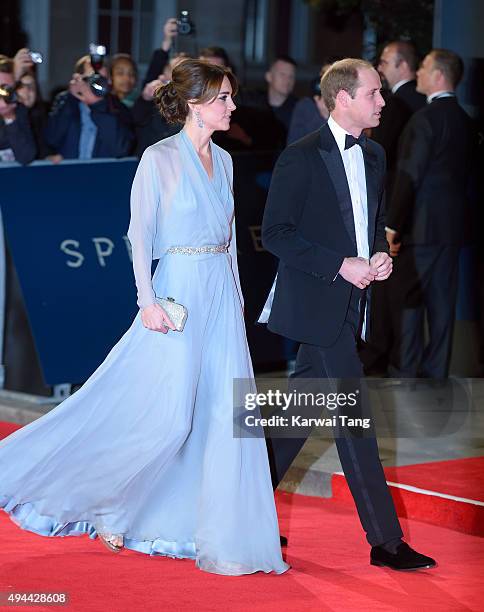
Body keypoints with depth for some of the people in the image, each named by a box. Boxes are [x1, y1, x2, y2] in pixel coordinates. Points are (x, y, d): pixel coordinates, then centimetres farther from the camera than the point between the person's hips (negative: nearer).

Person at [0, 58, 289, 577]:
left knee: (224, 414, 3)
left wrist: (237, 295, 14)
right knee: (167, 414, -8)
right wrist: (148, 301, -18)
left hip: (221, 295, 7)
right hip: (178, 293, -7)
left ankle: (221, 533, 11)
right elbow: (140, 234, -10)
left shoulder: (223, 160, 13)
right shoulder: (160, 158, -7)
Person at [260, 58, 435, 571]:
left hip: (351, 303, 8)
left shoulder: (373, 156, 12)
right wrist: (341, 266, -18)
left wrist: (380, 254, 2)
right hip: (317, 303, -8)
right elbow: (276, 234, -13)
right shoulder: (301, 157, -12)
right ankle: (385, 540, -4)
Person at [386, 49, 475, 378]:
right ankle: (436, 371, 16)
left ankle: (405, 372, 2)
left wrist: (394, 225, -13)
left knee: (408, 300, -1)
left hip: (422, 225, -8)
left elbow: (409, 176, -17)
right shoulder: (465, 120, 10)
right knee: (442, 299, 11)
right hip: (453, 226, 8)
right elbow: (463, 173, 13)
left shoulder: (426, 119, -15)